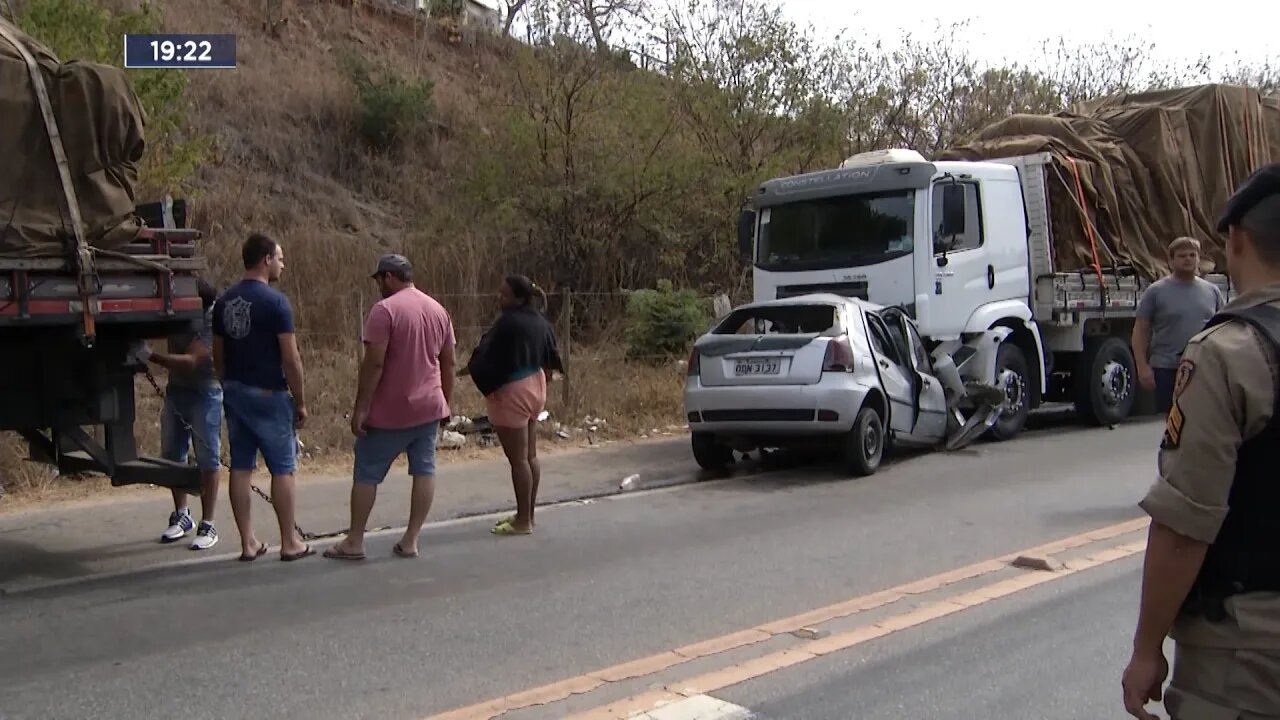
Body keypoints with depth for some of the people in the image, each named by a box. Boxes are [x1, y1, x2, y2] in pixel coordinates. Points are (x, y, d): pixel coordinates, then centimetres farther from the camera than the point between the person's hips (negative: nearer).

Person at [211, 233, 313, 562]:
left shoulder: (225, 301, 8)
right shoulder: (275, 301, -14)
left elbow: (218, 354, 13)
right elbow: (290, 358, -15)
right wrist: (300, 401, -8)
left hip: (234, 391, 7)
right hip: (268, 393, -7)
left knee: (240, 467, 8)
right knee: (282, 468, 2)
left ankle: (248, 542, 14)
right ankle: (289, 543, 8)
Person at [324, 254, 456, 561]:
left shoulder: (385, 310, -13)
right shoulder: (438, 310, 9)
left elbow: (374, 364, -18)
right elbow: (448, 363, 13)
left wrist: (360, 408, -14)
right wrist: (446, 403, 20)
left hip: (390, 411, -6)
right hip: (429, 407, 6)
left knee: (366, 474, 5)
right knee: (424, 470, 7)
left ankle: (354, 542, 11)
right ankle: (411, 540, 10)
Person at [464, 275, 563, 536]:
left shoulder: (508, 322, -22)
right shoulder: (540, 322, 4)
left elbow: (485, 356, -15)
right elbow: (551, 356, 15)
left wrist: (470, 368, 5)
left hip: (511, 392, -9)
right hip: (533, 389, 9)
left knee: (517, 459, -2)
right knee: (530, 456, 13)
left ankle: (523, 521, 3)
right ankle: (528, 514, 22)